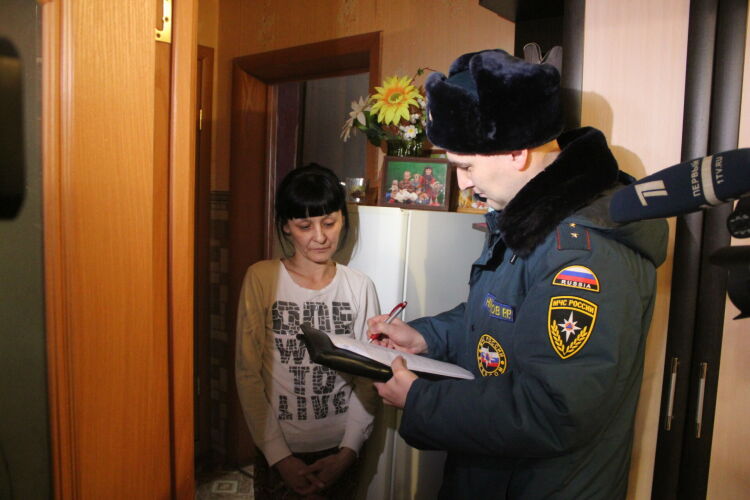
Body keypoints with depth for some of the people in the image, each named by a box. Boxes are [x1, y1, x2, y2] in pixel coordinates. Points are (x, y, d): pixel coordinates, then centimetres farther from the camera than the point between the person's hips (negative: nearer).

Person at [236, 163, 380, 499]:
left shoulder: (360, 287, -5)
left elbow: (367, 379, -2)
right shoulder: (262, 278, -10)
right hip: (278, 451, -1)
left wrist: (347, 452, -9)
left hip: (340, 451, 2)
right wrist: (279, 456, -11)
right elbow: (248, 374, -9)